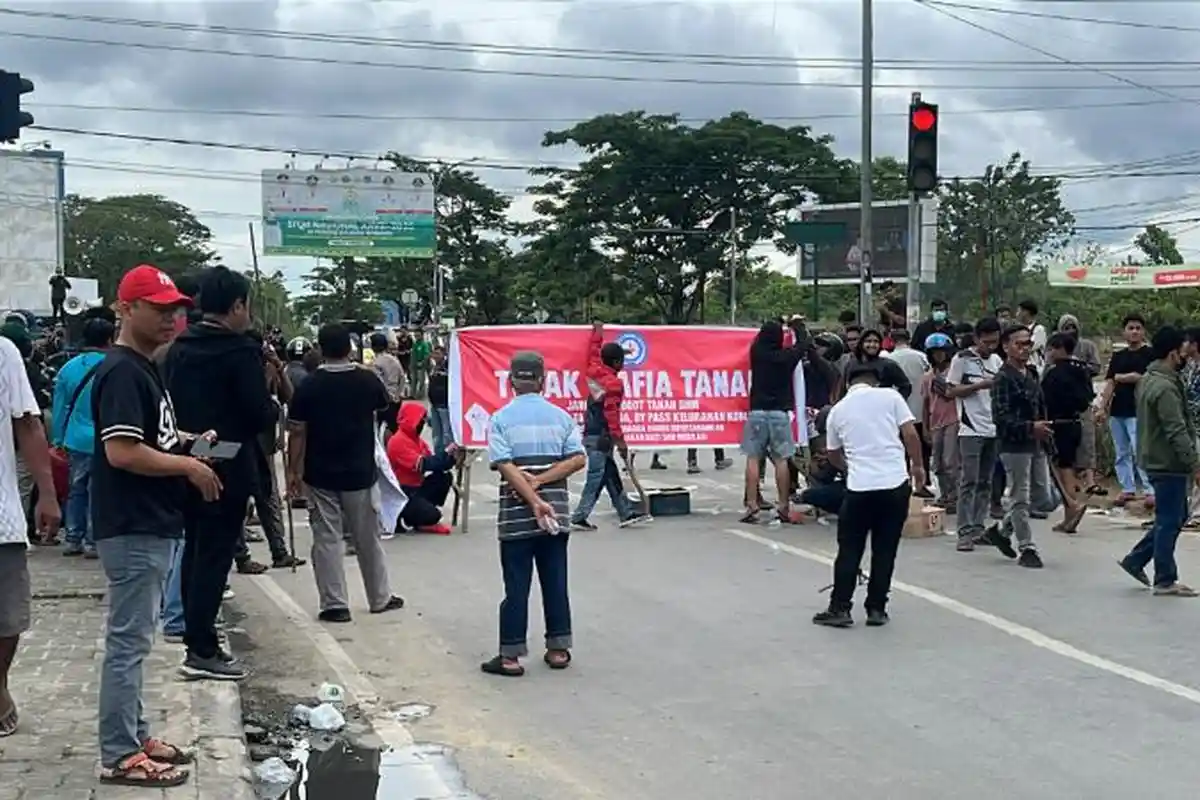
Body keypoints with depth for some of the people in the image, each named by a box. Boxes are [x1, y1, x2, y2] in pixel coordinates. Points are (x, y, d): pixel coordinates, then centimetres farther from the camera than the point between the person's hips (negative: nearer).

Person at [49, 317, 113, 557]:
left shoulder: (69, 368, 4)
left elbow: (59, 407, 8)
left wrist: (58, 439, 15)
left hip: (76, 441, 4)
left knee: (76, 490, 14)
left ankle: (73, 539, 18)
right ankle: (92, 542, 3)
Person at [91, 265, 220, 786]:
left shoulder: (146, 368, 14)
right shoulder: (122, 371, -17)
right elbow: (122, 452, -25)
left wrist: (187, 443, 10)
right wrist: (188, 465, -17)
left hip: (153, 526, 10)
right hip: (132, 529, -10)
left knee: (134, 639, 16)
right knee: (128, 641, -3)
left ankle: (134, 736, 26)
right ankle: (119, 755, 4)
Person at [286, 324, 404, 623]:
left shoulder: (309, 387, -10)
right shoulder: (367, 380, -6)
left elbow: (297, 432, -9)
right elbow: (385, 405, 16)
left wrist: (293, 471, 0)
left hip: (319, 476, -1)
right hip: (360, 473, 2)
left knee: (326, 539, 5)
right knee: (367, 538, 14)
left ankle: (335, 604, 5)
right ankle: (380, 598, 25)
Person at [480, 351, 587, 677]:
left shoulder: (501, 418, -4)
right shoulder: (560, 416, 3)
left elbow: (505, 466, -15)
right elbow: (578, 459, -6)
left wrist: (534, 501, -17)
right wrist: (540, 482, -10)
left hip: (516, 515, -2)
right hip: (557, 510, 2)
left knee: (516, 585, 2)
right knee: (555, 581, 11)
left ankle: (510, 656, 5)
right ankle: (558, 649, 17)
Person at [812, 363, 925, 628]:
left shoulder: (838, 410, 11)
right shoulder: (890, 396, 3)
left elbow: (833, 454, 21)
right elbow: (910, 434, -3)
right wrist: (917, 466, 10)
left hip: (859, 487, 1)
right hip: (895, 483, 0)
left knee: (849, 550, 10)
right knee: (885, 550, 9)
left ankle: (839, 609, 10)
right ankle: (876, 609, 13)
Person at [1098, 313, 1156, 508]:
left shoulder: (1150, 354, -1)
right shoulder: (1118, 356, 15)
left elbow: (1146, 378, -13)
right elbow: (1109, 384, 10)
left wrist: (1121, 377, -1)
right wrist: (1102, 408, 1)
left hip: (1137, 411, -6)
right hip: (1117, 411, 6)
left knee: (1139, 452, -12)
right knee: (1122, 453, 9)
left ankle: (1150, 490, -8)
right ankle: (1127, 489, 17)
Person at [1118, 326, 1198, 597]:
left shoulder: (1147, 380, 12)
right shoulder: (1165, 388, -21)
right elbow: (1177, 432, -24)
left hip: (1155, 459, 10)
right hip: (1168, 463, -10)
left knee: (1177, 516, 18)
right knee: (1169, 521, -2)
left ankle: (1136, 559, 21)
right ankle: (1165, 581, 5)